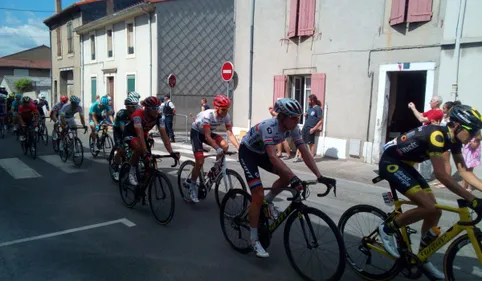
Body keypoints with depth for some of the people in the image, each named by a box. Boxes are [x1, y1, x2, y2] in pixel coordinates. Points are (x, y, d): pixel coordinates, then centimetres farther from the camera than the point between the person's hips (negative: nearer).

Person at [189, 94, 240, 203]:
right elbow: (207, 136, -39)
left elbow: (230, 134, -19)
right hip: (196, 132, -5)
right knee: (200, 162, -15)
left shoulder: (226, 116, -19)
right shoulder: (207, 115, -34)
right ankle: (192, 187, 4)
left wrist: (239, 148, -32)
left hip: (208, 132, 5)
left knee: (225, 145, -22)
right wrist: (217, 149, -53)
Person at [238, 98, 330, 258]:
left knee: (287, 175, -11)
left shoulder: (293, 128, -16)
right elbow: (273, 156, -48)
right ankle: (254, 239, 0)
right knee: (258, 195, -15)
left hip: (261, 152, 7)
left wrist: (319, 176, -26)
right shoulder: (269, 127, -37)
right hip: (247, 152, -7)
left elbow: (305, 152, -17)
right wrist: (294, 177, -56)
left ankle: (268, 202, 14)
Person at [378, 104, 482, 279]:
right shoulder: (437, 135, -27)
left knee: (435, 212, 6)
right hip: (390, 163, -10)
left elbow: (464, 172, 7)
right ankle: (387, 229, -2)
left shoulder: (454, 140, 2)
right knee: (429, 208, -20)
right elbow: (441, 175, -32)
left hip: (405, 165, 10)